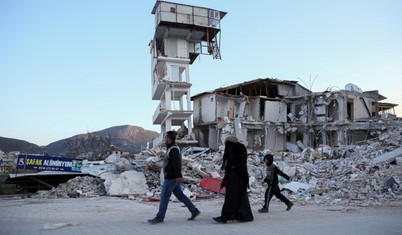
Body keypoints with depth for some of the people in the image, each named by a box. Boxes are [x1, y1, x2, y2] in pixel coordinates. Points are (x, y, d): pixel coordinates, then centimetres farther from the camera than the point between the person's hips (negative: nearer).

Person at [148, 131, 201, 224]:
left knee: (164, 196, -3)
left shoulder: (173, 149, -15)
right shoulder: (172, 148, 17)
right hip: (173, 178, 10)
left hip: (171, 178, -10)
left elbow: (177, 163, -25)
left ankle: (159, 217, 5)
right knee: (180, 195, 12)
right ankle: (194, 211, 15)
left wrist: (178, 176, -30)